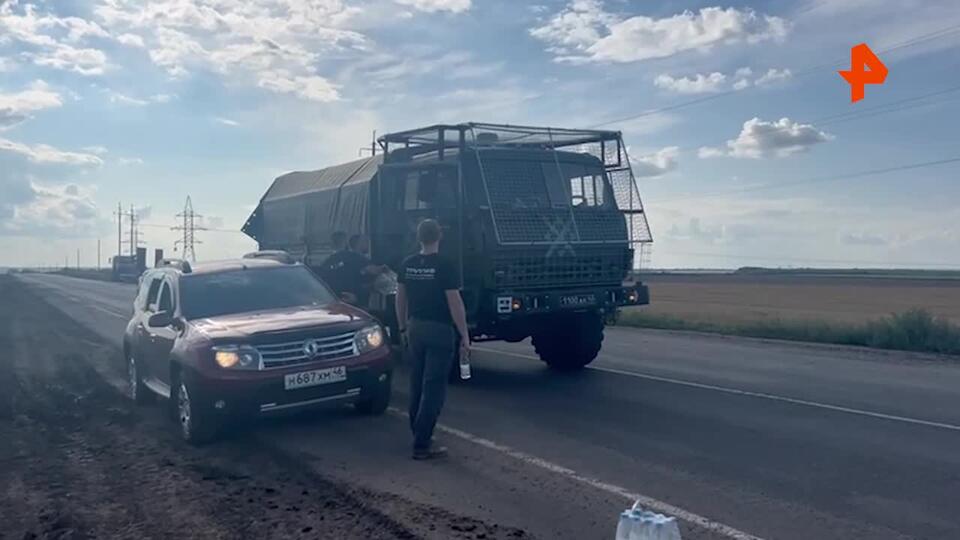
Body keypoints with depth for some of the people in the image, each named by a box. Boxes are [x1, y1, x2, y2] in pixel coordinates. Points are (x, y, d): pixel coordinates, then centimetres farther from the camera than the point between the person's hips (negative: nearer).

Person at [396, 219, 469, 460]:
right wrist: (465, 336, -9)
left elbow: (400, 298, 11)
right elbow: (455, 304, -15)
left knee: (417, 384, 18)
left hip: (415, 328, 6)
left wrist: (403, 328, 22)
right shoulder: (444, 266, -14)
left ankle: (419, 433, 29)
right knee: (434, 387, -2)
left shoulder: (407, 265, 4)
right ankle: (422, 445, -3)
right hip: (439, 331, -6)